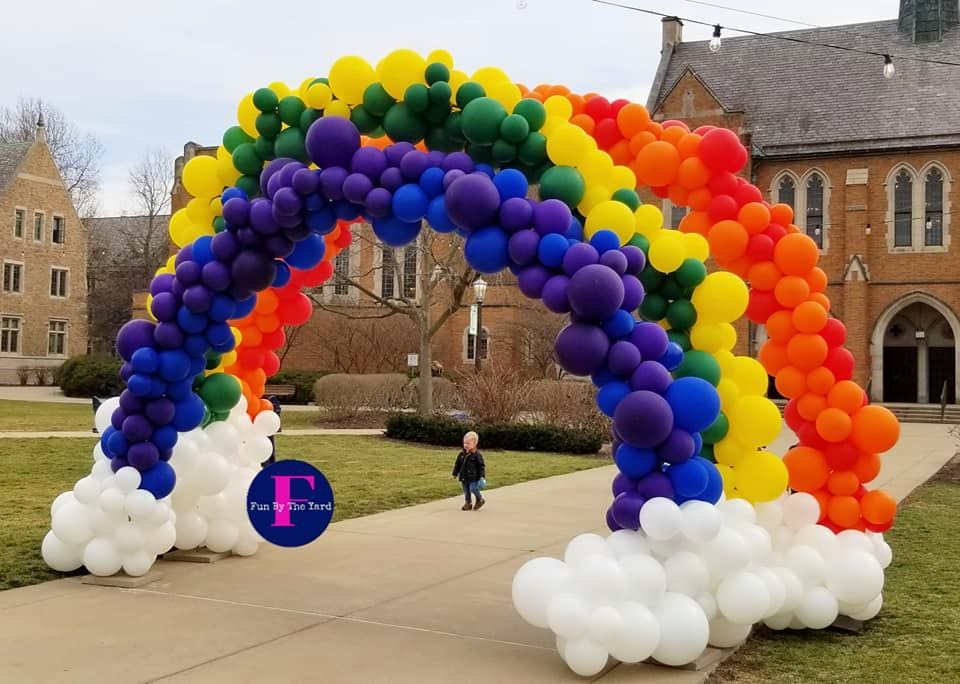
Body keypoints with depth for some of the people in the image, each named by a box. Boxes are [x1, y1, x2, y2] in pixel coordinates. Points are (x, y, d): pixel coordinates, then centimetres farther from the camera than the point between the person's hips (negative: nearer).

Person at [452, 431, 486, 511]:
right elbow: (457, 464, 14)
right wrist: (455, 473, 14)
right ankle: (468, 503, 23)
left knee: (473, 489, -12)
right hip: (464, 477, 6)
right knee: (466, 491, 10)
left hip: (473, 477, -6)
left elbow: (481, 465, -10)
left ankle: (480, 500, 13)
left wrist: (482, 476, -16)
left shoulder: (477, 455, -11)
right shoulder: (462, 453, 5)